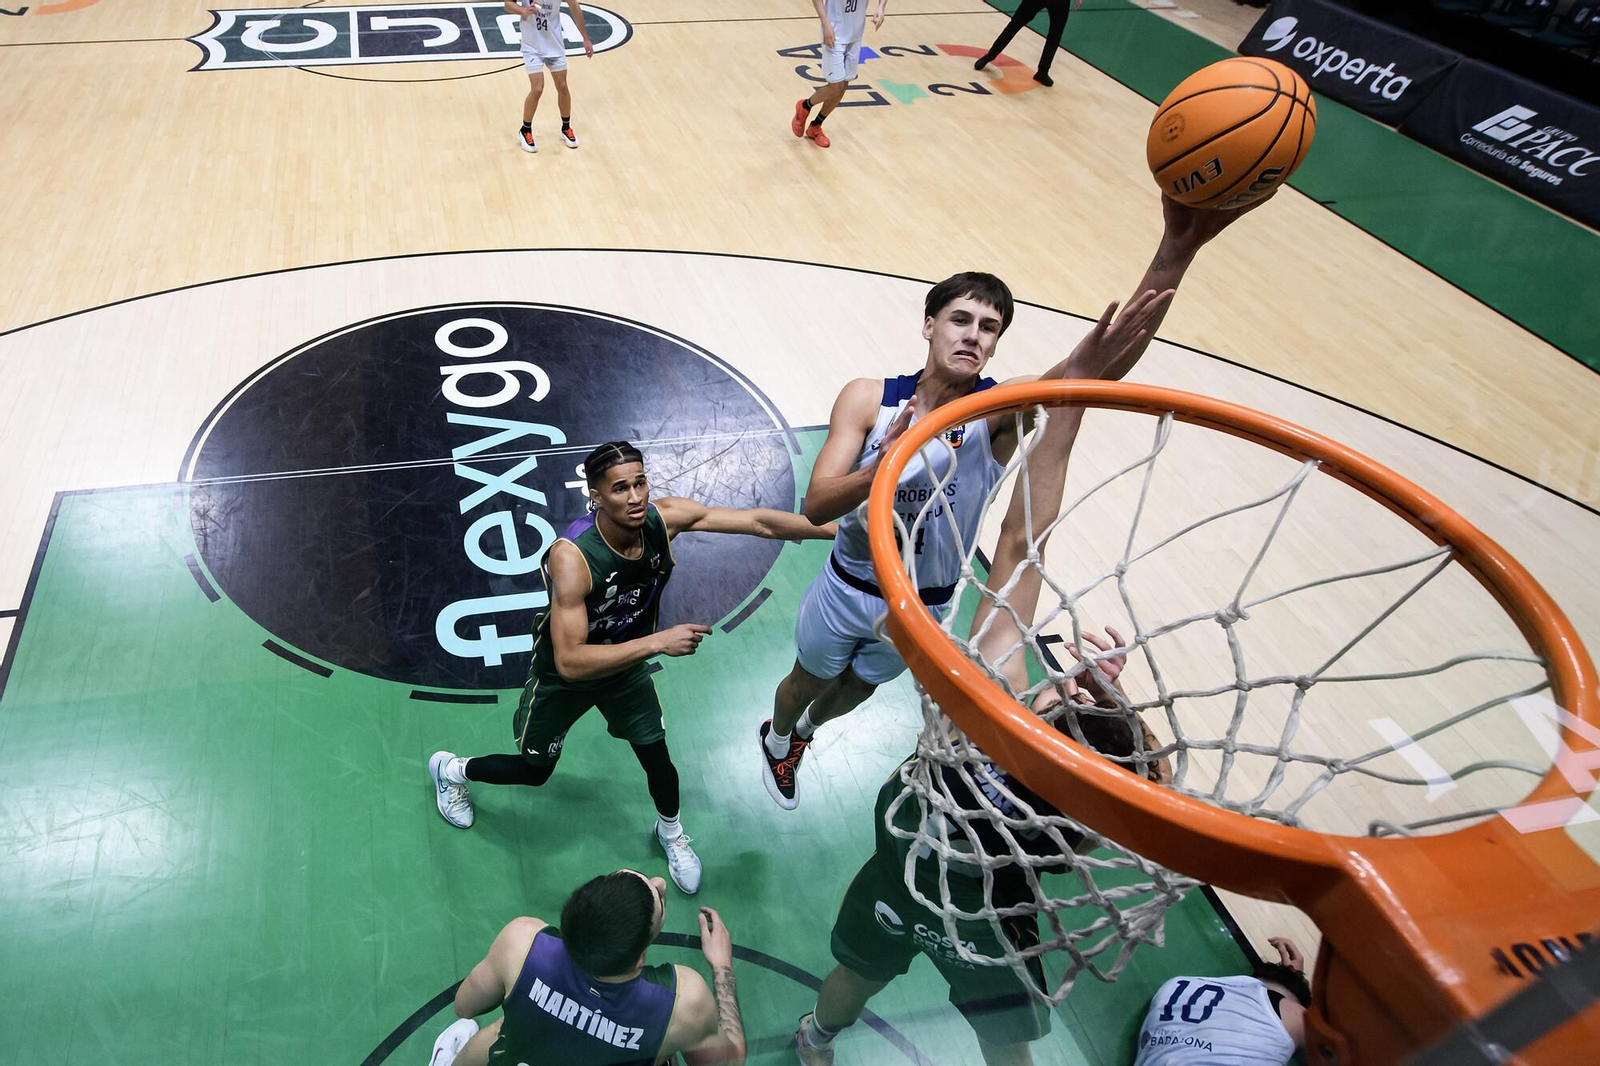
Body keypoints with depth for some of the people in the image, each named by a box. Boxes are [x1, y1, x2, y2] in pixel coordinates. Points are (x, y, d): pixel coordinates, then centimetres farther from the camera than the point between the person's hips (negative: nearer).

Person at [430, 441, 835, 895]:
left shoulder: (664, 517, -27)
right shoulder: (571, 556, -41)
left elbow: (759, 522, -22)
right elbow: (570, 662, -43)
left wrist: (840, 529, -25)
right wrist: (658, 642, -47)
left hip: (627, 664, 4)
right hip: (562, 677, -3)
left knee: (659, 762, 11)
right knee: (534, 771, 19)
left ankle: (671, 833, 46)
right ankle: (451, 769, 51)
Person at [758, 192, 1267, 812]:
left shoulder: (1000, 410, -25)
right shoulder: (868, 399, -23)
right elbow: (815, 507, -30)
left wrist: (1176, 250, -59)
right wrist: (878, 469, -52)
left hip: (924, 606, 2)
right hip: (848, 588, -1)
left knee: (857, 689, 28)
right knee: (807, 681, 24)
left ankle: (805, 729, 62)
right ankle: (777, 738, 59)